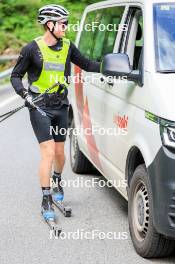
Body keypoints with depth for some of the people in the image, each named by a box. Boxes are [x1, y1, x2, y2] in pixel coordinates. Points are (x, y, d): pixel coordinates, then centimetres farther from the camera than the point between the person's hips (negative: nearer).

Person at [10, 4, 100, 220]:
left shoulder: (68, 47, 4)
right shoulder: (32, 48, -8)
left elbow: (86, 64, 13)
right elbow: (16, 76, -2)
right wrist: (25, 94, -18)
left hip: (60, 106, 4)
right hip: (40, 107, -4)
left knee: (59, 152, 11)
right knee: (48, 152, -13)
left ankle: (57, 180, 43)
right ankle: (46, 200, -5)